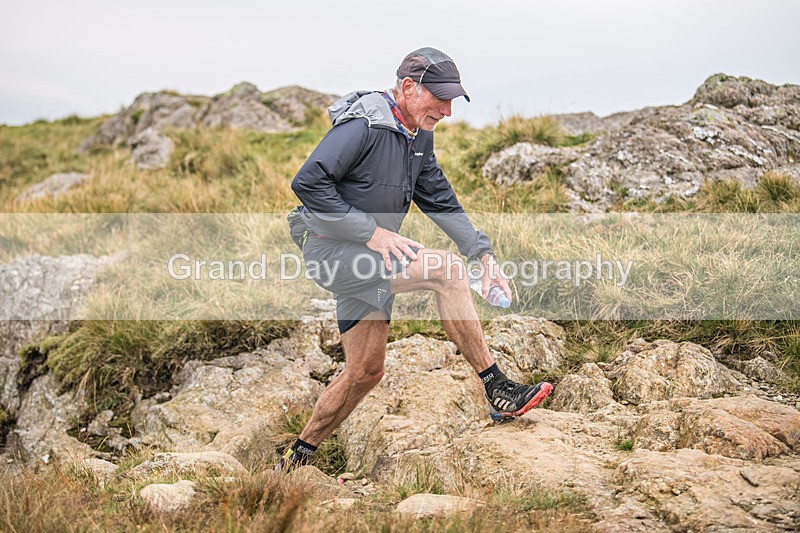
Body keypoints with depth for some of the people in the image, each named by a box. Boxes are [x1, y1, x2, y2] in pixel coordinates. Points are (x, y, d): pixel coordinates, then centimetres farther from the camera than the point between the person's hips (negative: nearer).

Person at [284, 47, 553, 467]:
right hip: (331, 249, -10)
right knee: (444, 269, -24)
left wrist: (484, 255, 3)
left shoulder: (420, 136, 10)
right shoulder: (364, 125, -18)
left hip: (365, 257, 10)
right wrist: (372, 232, -24)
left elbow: (440, 201, 14)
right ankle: (498, 392, -19)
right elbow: (307, 183, -25)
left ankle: (298, 459, 22)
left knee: (366, 371, 9)